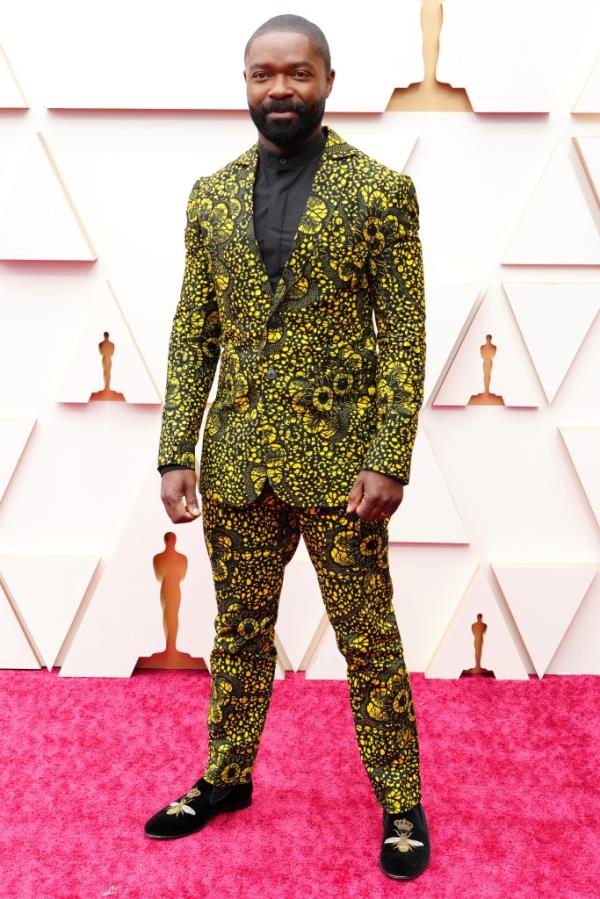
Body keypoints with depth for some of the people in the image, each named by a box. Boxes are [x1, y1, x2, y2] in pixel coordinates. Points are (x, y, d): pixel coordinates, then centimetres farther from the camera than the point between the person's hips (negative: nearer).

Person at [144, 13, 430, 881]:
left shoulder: (382, 190, -5)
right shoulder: (211, 196, 7)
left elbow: (405, 336, -7)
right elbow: (192, 333, 7)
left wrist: (388, 459, -14)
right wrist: (176, 455, 0)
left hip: (338, 458, -3)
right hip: (236, 459, 4)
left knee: (369, 639, 7)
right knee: (240, 631, 17)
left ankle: (400, 802, 23)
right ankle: (227, 778, 35)